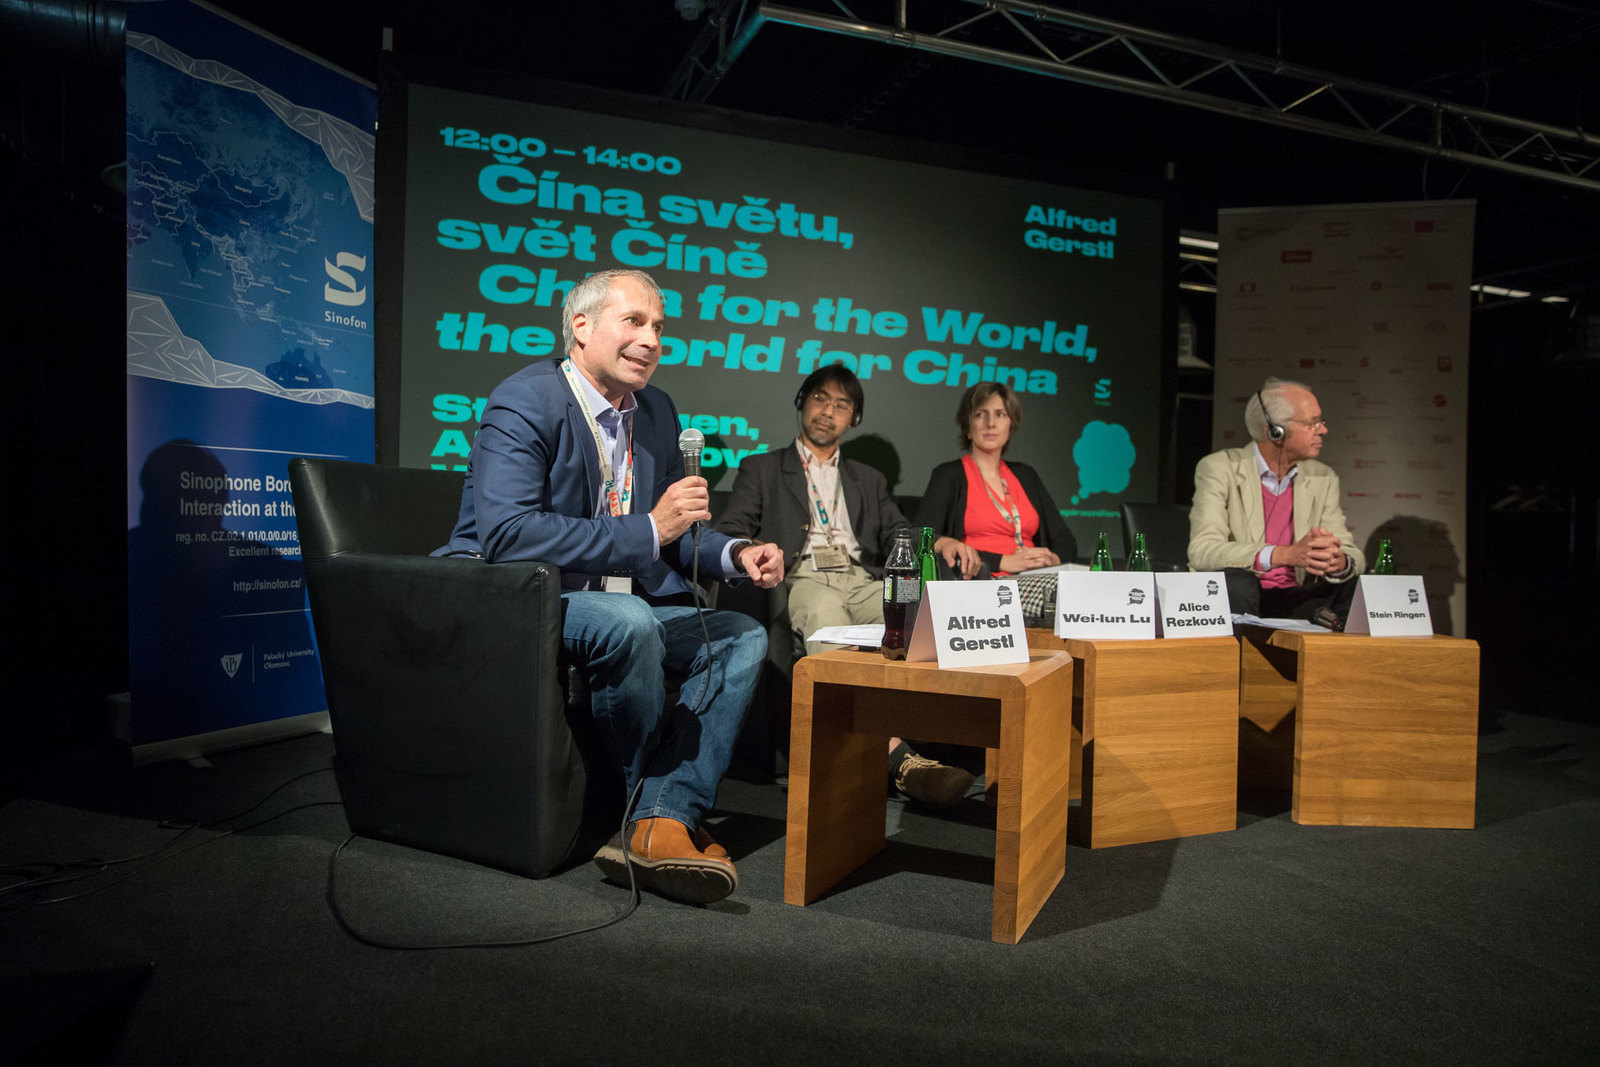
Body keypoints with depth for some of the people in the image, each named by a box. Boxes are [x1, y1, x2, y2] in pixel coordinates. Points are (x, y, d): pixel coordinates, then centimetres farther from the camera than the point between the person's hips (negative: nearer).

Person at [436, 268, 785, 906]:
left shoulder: (657, 412, 10)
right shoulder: (524, 404, -14)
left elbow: (672, 533, 16)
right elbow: (506, 537, -27)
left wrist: (734, 554, -5)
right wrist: (648, 531, -28)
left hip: (621, 607, 8)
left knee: (742, 637, -7)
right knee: (628, 621, -35)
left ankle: (663, 820, -19)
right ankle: (648, 801, -9)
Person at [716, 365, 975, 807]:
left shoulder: (869, 481, 33)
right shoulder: (762, 469, 25)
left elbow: (901, 538, 20)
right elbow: (729, 532, 12)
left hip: (862, 580, 3)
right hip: (802, 579, -2)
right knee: (824, 615, -41)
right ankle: (898, 756, -48)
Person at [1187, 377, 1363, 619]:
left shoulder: (1324, 479, 10)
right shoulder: (1218, 469, -7)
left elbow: (1352, 554, 4)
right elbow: (1202, 551, -20)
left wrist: (1339, 562, -22)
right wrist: (1287, 554, -31)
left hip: (1296, 601, 4)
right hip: (1239, 599, -4)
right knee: (1234, 581, -35)